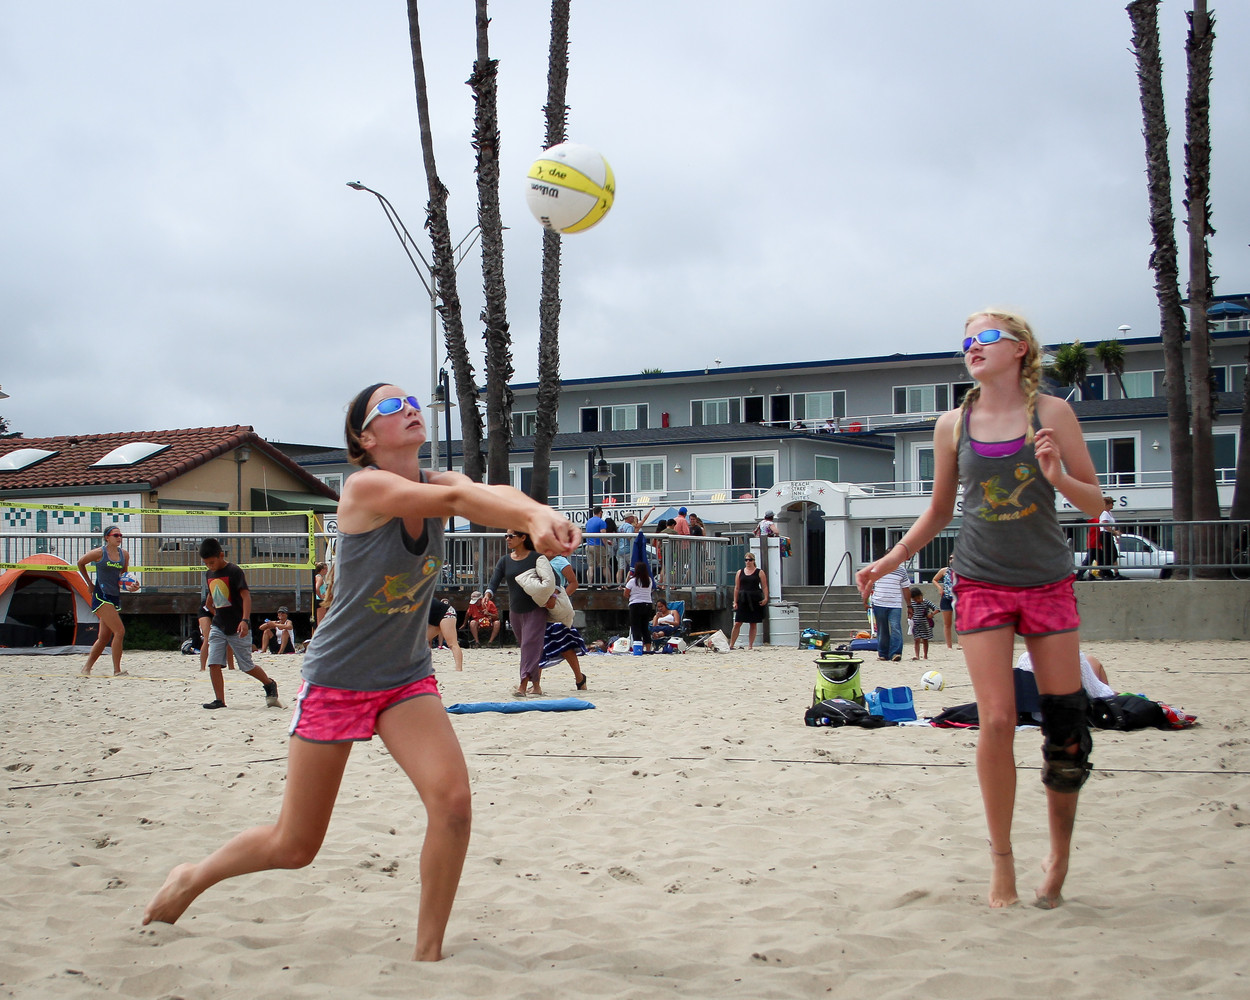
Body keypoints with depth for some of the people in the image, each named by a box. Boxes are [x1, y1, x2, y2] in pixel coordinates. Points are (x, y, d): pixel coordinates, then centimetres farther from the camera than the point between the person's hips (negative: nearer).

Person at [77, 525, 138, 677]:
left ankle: (86, 669, 24)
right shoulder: (99, 553, -7)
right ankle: (117, 670, -12)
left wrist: (130, 586, -2)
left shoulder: (124, 554, 9)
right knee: (120, 631, -17)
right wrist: (90, 584, 12)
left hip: (115, 597, 7)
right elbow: (80, 563, 8)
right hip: (101, 596, -7)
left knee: (104, 637, 10)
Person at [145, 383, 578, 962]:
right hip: (336, 680, -4)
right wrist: (532, 516, -53)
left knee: (452, 800, -19)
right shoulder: (365, 486, -20)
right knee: (294, 847, 7)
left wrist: (539, 513, -50)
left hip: (407, 678, 5)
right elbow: (455, 500, -37)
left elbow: (488, 494, -28)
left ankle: (427, 954, -2)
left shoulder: (436, 482, -5)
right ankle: (192, 878, 36)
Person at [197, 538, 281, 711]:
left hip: (237, 628, -6)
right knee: (214, 663, -7)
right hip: (218, 627, 6)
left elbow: (246, 596, -20)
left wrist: (245, 620, -31)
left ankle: (270, 684, 27)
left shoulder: (234, 571, -12)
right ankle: (219, 700, -2)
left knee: (247, 666, 3)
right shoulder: (210, 574, 10)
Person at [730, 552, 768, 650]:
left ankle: (750, 645, 10)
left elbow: (764, 587, 0)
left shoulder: (760, 572, 4)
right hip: (742, 600, 1)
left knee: (753, 624, 3)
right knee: (737, 624, -4)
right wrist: (735, 602, 4)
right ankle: (731, 645, 0)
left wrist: (765, 598, -13)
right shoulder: (740, 573, 10)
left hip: (755, 601, -1)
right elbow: (736, 588, 10)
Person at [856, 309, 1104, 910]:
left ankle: (1060, 851, 21)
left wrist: (1057, 477, -18)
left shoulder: (1051, 413, -1)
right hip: (982, 583, 0)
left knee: (1067, 724, 0)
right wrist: (891, 560, 9)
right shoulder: (953, 425, 4)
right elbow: (939, 512, 16)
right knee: (997, 720, -8)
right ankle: (1001, 860, 6)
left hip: (1047, 582, 0)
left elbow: (1094, 502, 1)